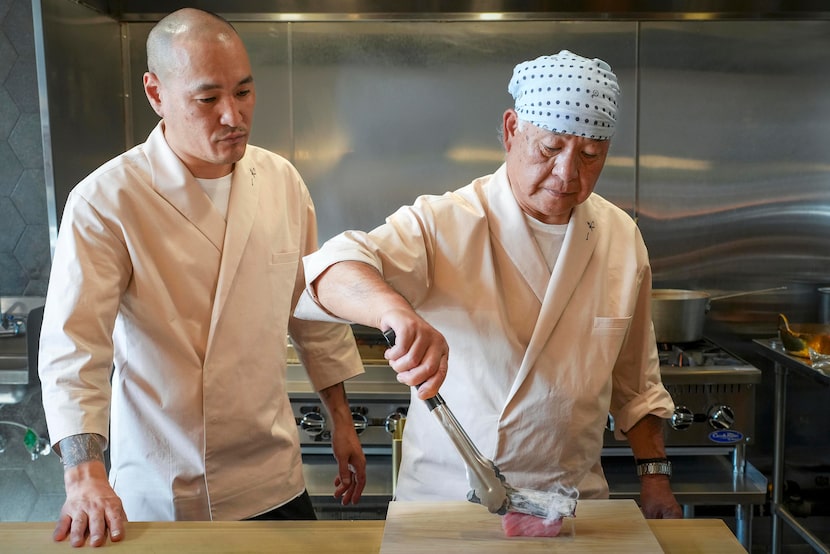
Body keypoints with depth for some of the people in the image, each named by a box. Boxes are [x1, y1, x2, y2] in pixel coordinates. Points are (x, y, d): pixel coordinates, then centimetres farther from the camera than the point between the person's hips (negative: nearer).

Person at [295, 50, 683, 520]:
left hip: (574, 496, 4)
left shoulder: (622, 237, -1)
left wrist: (655, 474, 8)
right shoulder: (443, 225, -16)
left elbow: (635, 380, 9)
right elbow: (329, 273, -32)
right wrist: (396, 310, -51)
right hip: (445, 494, -3)